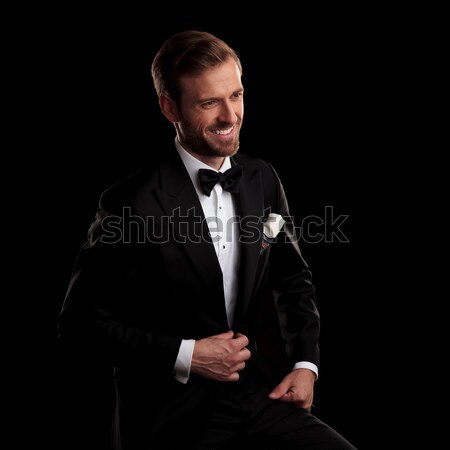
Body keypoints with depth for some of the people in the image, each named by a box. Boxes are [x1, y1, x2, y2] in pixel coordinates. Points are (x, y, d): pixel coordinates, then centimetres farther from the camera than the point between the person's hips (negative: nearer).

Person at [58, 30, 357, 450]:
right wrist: (184, 356, -17)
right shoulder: (132, 204, -18)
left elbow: (293, 280, 14)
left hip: (256, 393, 5)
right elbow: (81, 321, -12)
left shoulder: (262, 179, 1)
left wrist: (305, 364, 2)